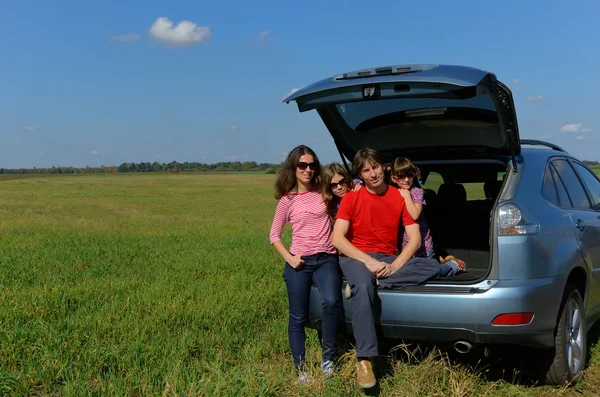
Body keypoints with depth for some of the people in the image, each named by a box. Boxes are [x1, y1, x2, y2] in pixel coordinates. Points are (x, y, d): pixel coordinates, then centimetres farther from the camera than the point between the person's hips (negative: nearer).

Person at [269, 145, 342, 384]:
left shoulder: (324, 193, 8)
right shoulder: (287, 200, 4)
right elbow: (274, 235, 9)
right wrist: (288, 258, -5)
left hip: (326, 259, 1)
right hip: (299, 262, 0)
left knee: (331, 302, -26)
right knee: (298, 317, 1)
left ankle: (328, 359, -10)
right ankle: (301, 370, 14)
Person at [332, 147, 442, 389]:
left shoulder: (400, 197, 6)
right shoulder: (351, 198, 0)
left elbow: (415, 239, 0)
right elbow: (337, 239, -9)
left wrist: (395, 266, -17)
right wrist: (368, 261, -21)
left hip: (389, 261, 3)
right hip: (356, 258, -3)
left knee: (433, 267, -23)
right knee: (363, 288, -39)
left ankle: (368, 282, -26)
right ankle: (364, 360, -36)